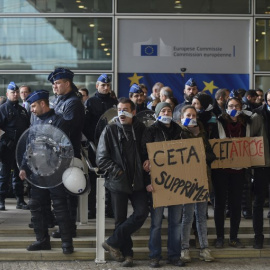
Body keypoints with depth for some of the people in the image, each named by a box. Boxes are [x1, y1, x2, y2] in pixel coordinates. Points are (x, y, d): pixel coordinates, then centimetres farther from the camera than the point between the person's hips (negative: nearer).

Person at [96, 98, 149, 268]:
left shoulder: (141, 130, 3)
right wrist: (118, 171, -9)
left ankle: (112, 242, 2)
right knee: (121, 219, 4)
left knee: (142, 212, -11)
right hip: (118, 182, -1)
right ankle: (127, 253, 21)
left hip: (137, 181, 2)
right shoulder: (110, 131, -2)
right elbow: (101, 159, -3)